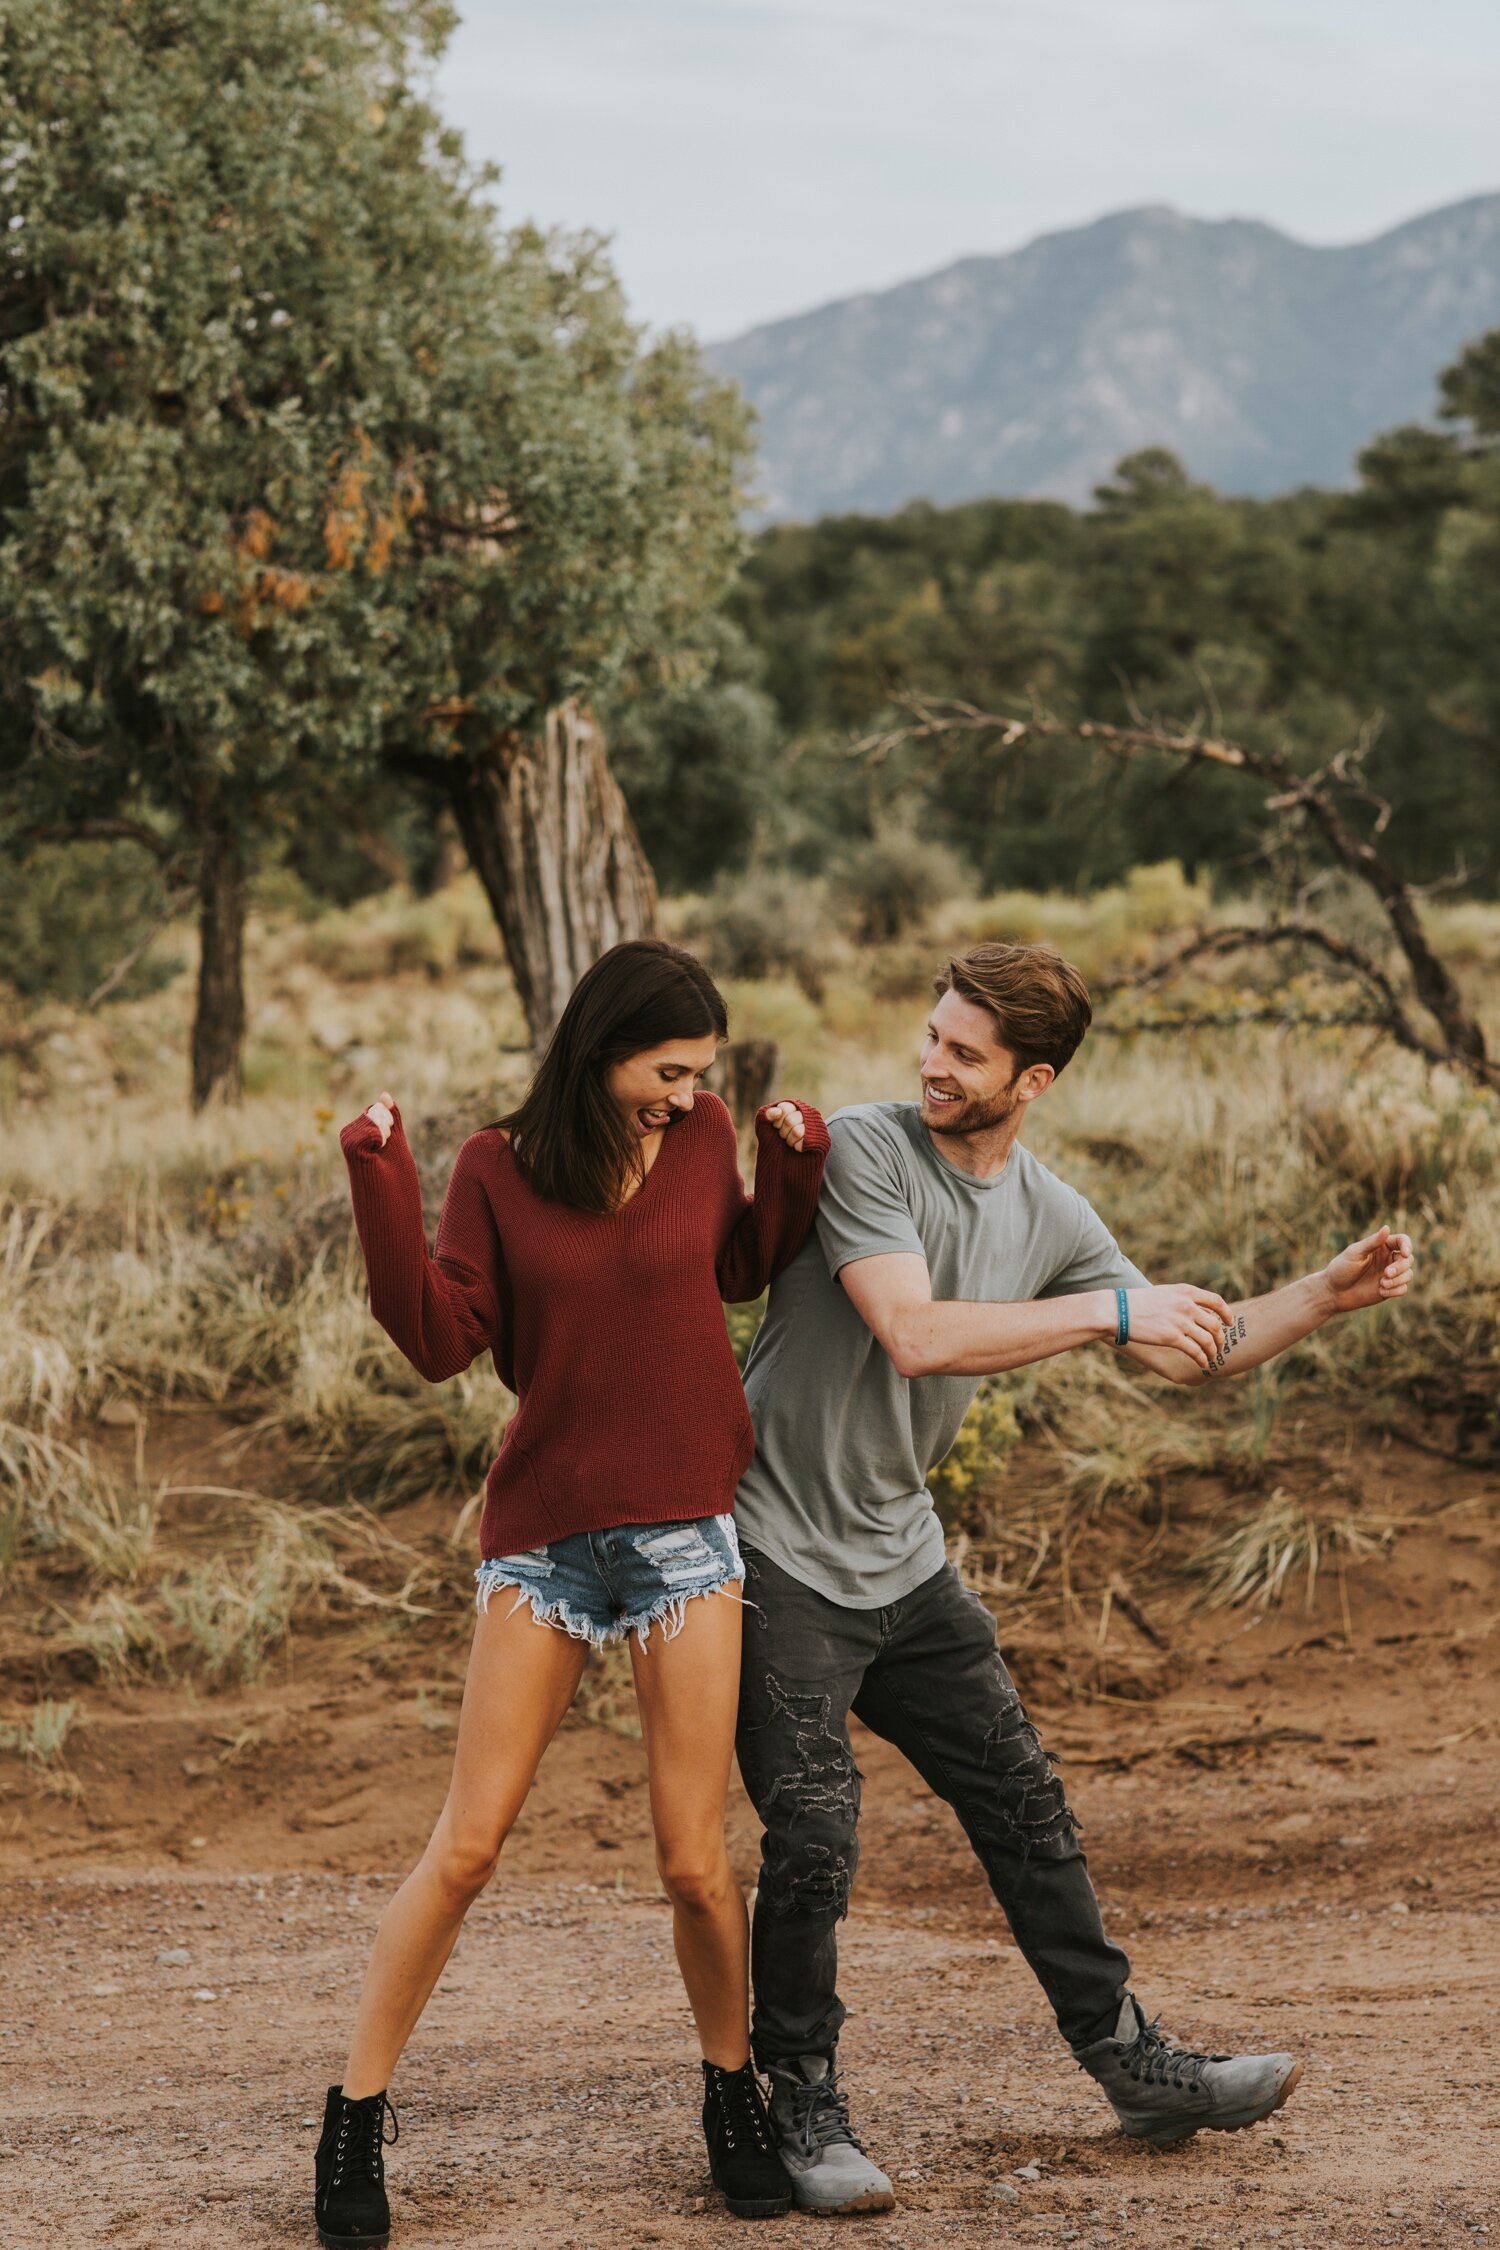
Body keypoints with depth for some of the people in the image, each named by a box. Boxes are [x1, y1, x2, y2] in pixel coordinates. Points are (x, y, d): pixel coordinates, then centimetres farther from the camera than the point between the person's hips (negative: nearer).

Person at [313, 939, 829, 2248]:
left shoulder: (702, 1135, 4)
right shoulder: (498, 1170, -1)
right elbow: (444, 1342, -8)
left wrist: (794, 1171, 4)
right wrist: (384, 1192, -16)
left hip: (688, 1527, 1)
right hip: (545, 1535, -1)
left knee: (695, 1859, 1)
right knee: (467, 1847, -2)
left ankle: (734, 2092, 24)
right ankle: (358, 2116, 10)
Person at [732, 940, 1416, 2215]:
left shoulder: (1052, 1219, 4)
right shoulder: (863, 1152, -16)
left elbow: (1188, 1357, 13)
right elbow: (914, 1335, -28)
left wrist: (1329, 1297, -1)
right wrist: (1114, 1310, -27)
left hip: (900, 1558, 6)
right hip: (777, 1553, -6)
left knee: (1025, 1806, 10)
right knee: (813, 1837, -9)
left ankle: (1132, 2065, 22)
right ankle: (803, 2111, 8)